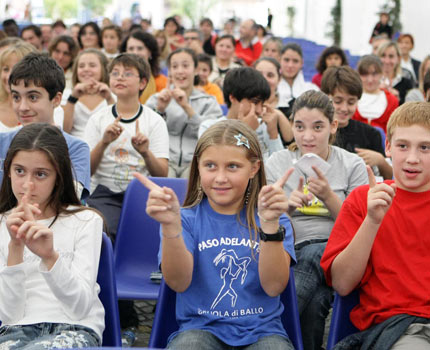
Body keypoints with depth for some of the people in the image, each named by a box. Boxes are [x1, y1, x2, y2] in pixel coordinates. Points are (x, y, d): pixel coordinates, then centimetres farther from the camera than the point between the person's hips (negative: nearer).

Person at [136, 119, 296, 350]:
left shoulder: (273, 220, 5)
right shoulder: (187, 219, 4)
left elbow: (274, 286, -10)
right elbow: (178, 283, -11)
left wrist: (270, 224, -23)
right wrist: (170, 226, -26)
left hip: (260, 330, 1)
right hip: (201, 328, -1)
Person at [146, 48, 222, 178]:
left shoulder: (209, 102, 17)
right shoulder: (156, 99, 20)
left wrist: (187, 107, -12)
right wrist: (159, 109, -10)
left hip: (194, 161, 0)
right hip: (164, 159, 0)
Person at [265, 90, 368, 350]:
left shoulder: (352, 165, 9)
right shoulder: (277, 163, 11)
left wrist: (329, 197, -12)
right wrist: (286, 206, -14)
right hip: (290, 254, 1)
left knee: (312, 254, -39)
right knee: (315, 299, -36)